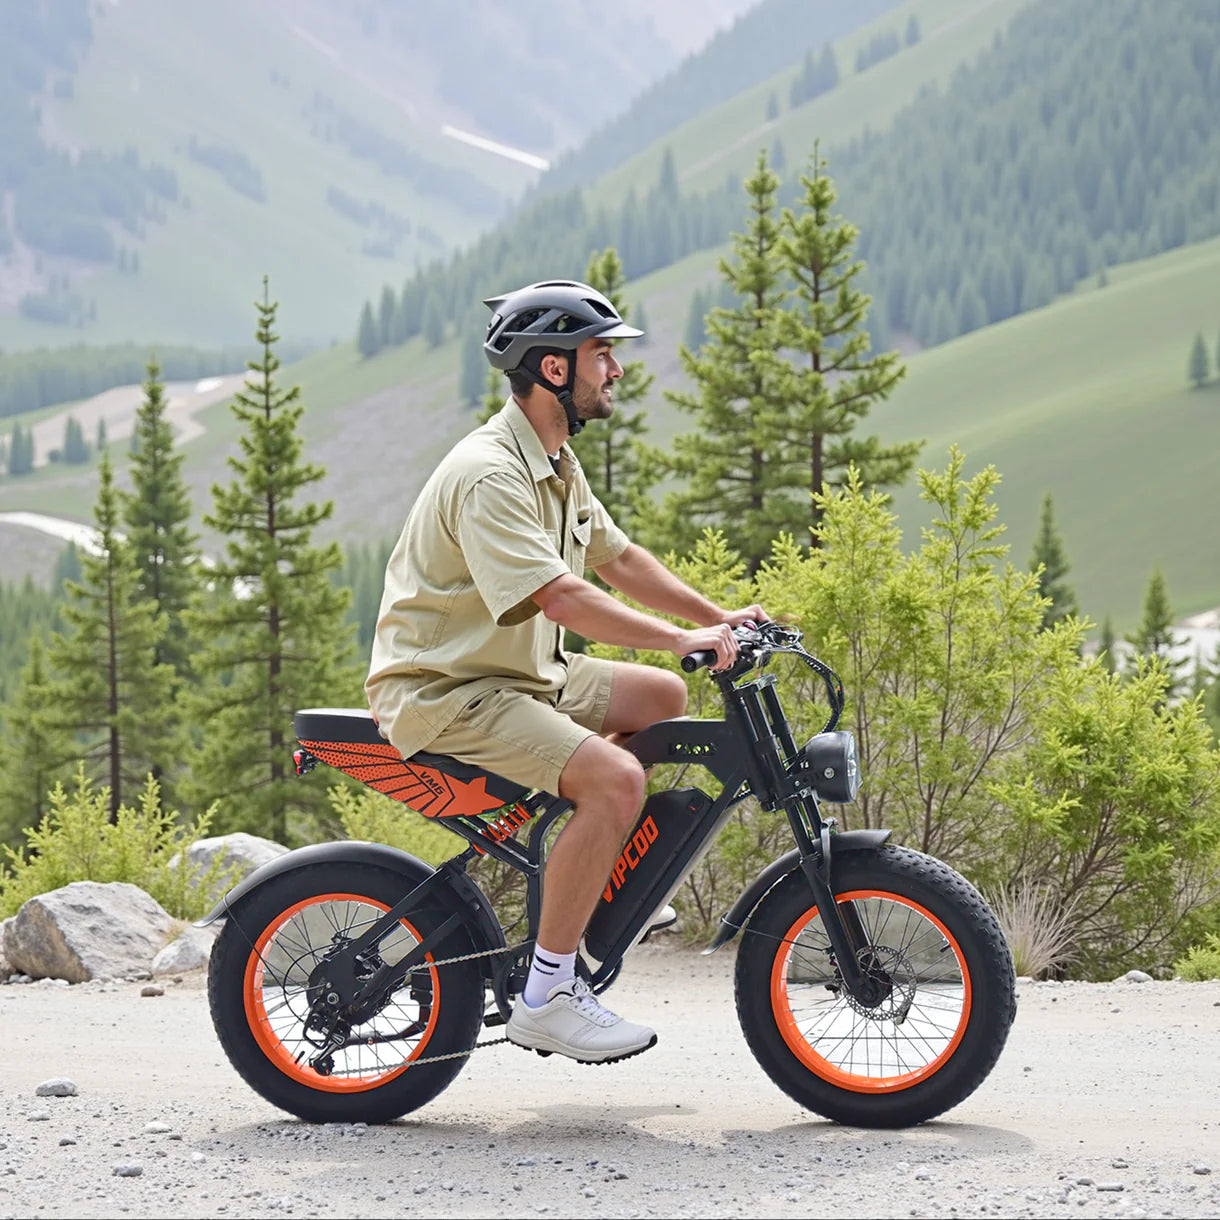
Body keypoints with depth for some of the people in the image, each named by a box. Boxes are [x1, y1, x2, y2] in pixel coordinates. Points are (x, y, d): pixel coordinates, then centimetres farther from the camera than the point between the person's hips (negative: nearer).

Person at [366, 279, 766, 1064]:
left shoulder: (556, 463, 11)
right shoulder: (488, 473, -23)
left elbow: (618, 557, 19)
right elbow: (557, 596, -31)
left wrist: (716, 617, 10)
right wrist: (680, 639, -30)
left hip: (522, 674, 10)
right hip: (446, 691, -10)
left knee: (664, 700, 13)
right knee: (614, 780, -25)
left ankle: (595, 889, 19)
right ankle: (547, 996, -19)